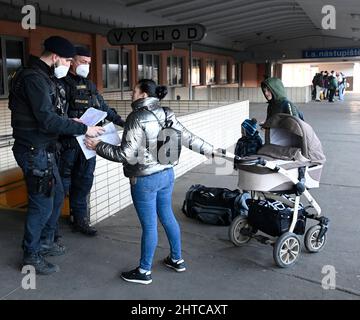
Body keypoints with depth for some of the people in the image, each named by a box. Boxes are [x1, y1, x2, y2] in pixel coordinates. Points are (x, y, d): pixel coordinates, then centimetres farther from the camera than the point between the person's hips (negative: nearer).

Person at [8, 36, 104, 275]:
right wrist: (83, 129, -21)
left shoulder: (44, 76, 14)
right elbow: (48, 120, -25)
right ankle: (31, 256, 15)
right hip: (35, 151, -11)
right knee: (42, 204, -1)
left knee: (57, 195, 19)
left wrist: (69, 122, 7)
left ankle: (45, 242, 36)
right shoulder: (34, 78, -19)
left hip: (45, 150, 11)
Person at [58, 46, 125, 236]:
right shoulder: (61, 83, -6)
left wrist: (121, 121, 21)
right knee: (62, 183, 0)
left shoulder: (90, 85, 17)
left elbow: (104, 107, 25)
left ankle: (80, 220, 23)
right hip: (67, 142, -6)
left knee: (84, 182, 11)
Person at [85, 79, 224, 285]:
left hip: (145, 180, -7)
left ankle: (144, 272, 19)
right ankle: (177, 259, 35)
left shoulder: (137, 118, -17)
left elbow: (126, 154, -19)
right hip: (167, 174, 8)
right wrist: (210, 150, 15)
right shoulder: (167, 115, 3)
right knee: (167, 216, 20)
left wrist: (98, 146, -9)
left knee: (149, 225, 3)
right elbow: (188, 138, 4)